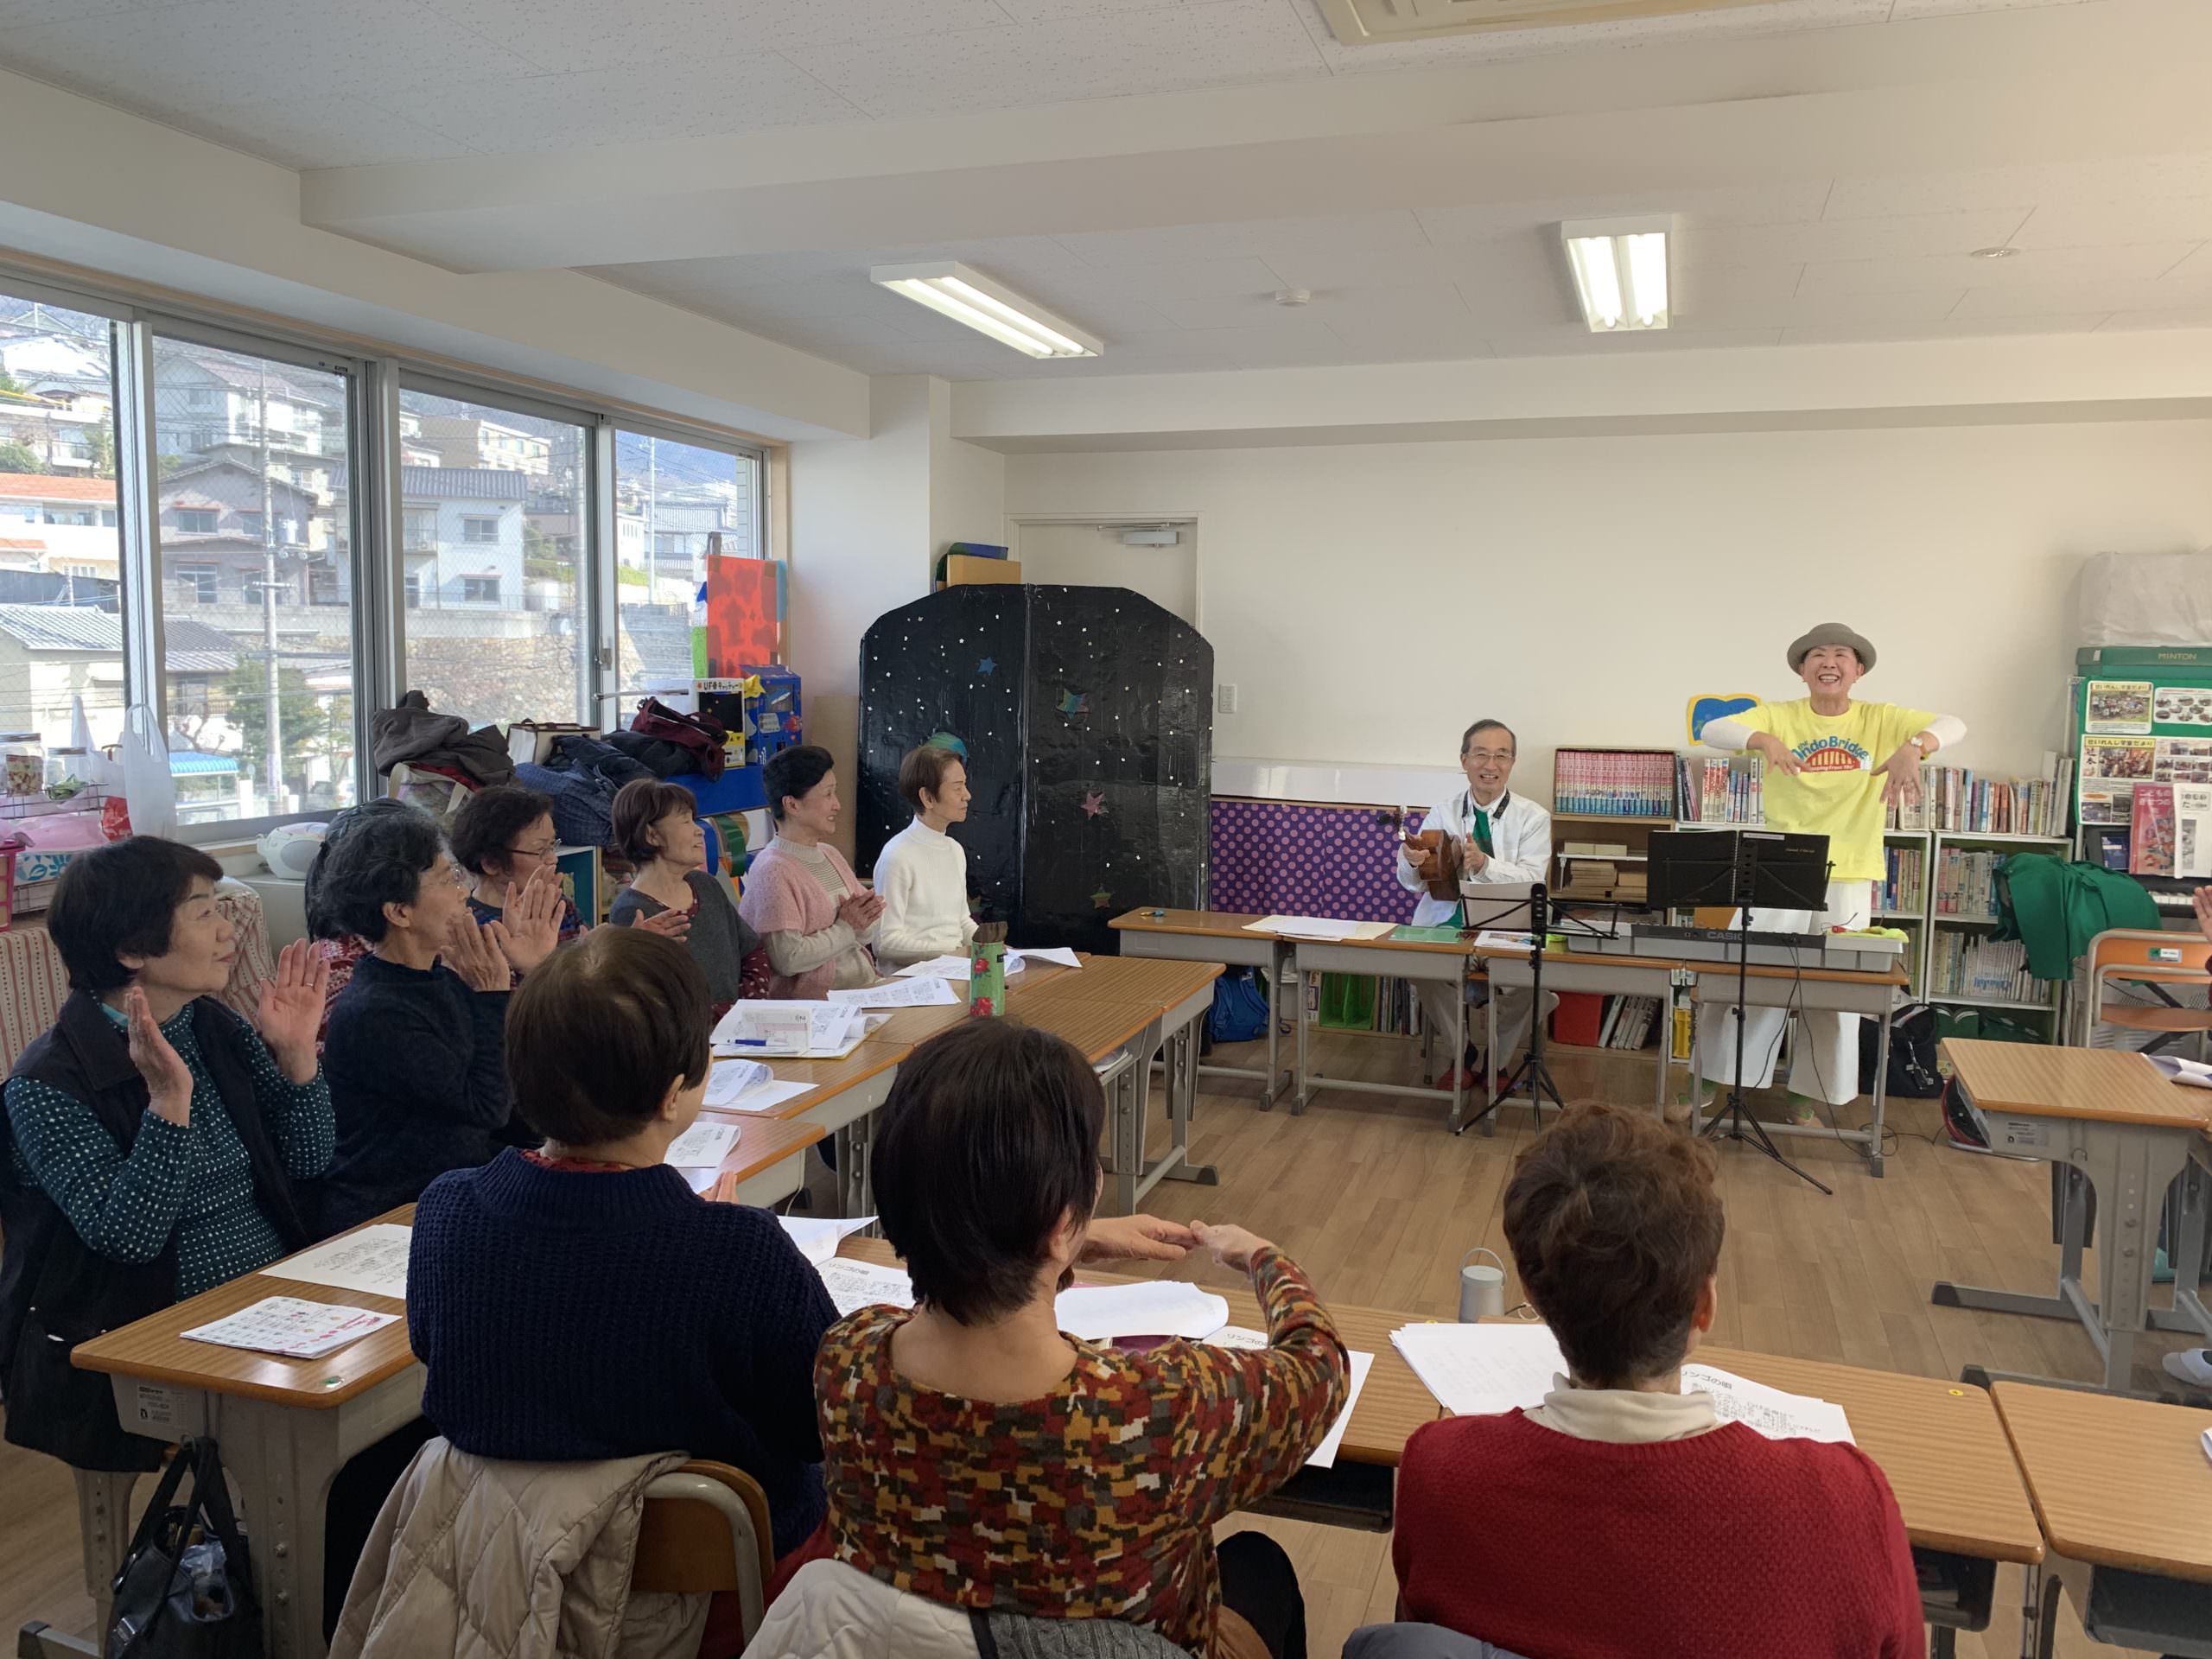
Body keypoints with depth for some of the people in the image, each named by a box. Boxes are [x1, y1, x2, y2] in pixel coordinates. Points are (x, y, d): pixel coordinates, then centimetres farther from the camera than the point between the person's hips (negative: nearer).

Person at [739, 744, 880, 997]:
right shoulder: (773, 870, -11)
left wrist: (862, 922, -4)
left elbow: (869, 930, 18)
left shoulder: (830, 855, 14)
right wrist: (845, 927, -8)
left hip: (865, 986, 8)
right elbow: (788, 959, -18)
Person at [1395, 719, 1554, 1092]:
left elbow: (1534, 879, -10)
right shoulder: (1442, 814, 10)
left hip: (1507, 931, -1)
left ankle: (1497, 1062, -2)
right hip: (1445, 925, 2)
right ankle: (1463, 1054, -4)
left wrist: (1484, 864, -29)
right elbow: (1413, 883, 5)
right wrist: (1411, 862, -20)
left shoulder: (1533, 817, 4)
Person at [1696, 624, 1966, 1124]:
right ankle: (1710, 1079, 14)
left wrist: (1913, 748, -33)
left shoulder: (1879, 719, 2)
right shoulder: (1780, 717, -1)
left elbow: (1952, 725, -10)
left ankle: (1806, 1094, 24)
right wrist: (1763, 740, -36)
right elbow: (1712, 730, -15)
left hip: (1849, 879, 1)